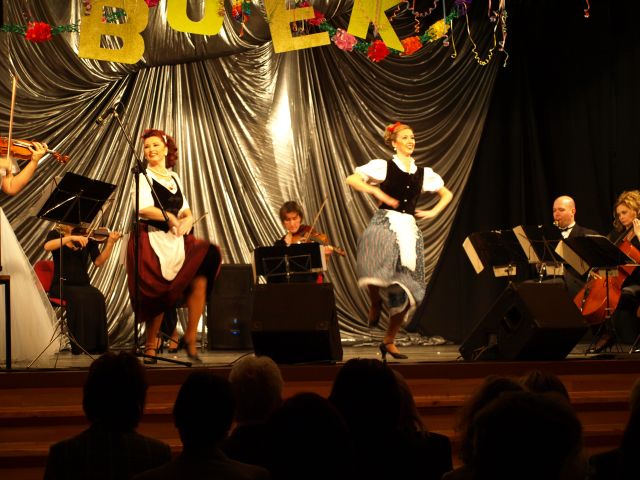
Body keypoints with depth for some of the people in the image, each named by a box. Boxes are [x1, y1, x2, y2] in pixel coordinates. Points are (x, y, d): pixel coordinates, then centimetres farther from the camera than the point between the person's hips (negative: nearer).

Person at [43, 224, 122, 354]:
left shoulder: (87, 237, 9)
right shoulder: (56, 234, 6)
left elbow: (98, 262, -2)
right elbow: (47, 246, -18)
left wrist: (110, 243, -14)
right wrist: (70, 237, -27)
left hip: (83, 285, 2)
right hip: (62, 286, -2)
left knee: (97, 297, -30)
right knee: (78, 298, -34)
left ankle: (96, 345, -29)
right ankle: (80, 345, -31)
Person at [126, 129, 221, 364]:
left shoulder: (174, 177, 18)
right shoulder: (143, 176, 0)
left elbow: (187, 212, 14)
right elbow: (143, 208, -16)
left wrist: (186, 221, -9)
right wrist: (169, 217, -28)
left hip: (176, 239, 5)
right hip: (151, 239, -5)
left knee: (201, 280, -16)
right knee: (158, 296, -7)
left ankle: (190, 336, -9)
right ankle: (151, 346, 9)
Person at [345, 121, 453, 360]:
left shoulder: (423, 173, 14)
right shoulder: (383, 166, 3)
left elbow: (447, 194, 27)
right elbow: (351, 179, -3)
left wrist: (433, 212, 12)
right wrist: (377, 191, -12)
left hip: (409, 229, 5)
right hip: (385, 224, -4)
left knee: (408, 291, 0)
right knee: (376, 271, -35)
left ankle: (389, 341, 15)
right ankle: (375, 304, -3)